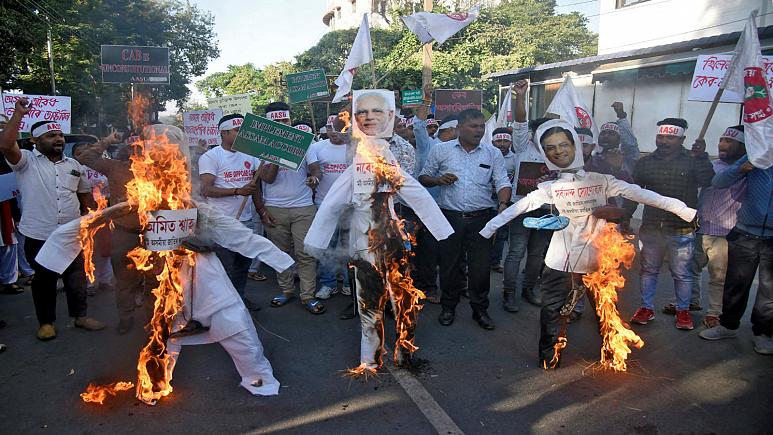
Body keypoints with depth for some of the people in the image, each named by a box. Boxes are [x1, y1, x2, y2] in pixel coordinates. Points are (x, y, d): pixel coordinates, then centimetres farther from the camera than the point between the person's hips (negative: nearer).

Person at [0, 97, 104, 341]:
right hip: (39, 236, -3)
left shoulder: (74, 165, 10)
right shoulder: (26, 162, -3)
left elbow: (84, 195, 17)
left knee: (76, 277, 11)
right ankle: (46, 322, 23)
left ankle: (80, 316, 25)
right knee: (44, 280, 9)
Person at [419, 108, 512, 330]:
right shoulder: (441, 150, 3)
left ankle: (480, 310, 22)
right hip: (450, 217, 0)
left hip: (481, 218, 1)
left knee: (481, 265, 4)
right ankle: (449, 306, 27)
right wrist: (438, 180, -12)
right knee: (449, 263, 9)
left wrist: (503, 204, -21)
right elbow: (423, 178, 9)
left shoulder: (493, 154, 5)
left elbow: (502, 182, -2)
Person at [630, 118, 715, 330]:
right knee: (648, 270, 13)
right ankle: (646, 308, 27)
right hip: (651, 228, 3)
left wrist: (702, 157, -26)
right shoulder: (645, 162, 4)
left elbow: (708, 182, -20)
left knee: (681, 273, 11)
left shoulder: (692, 161, -4)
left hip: (681, 231, -3)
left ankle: (683, 310, 28)